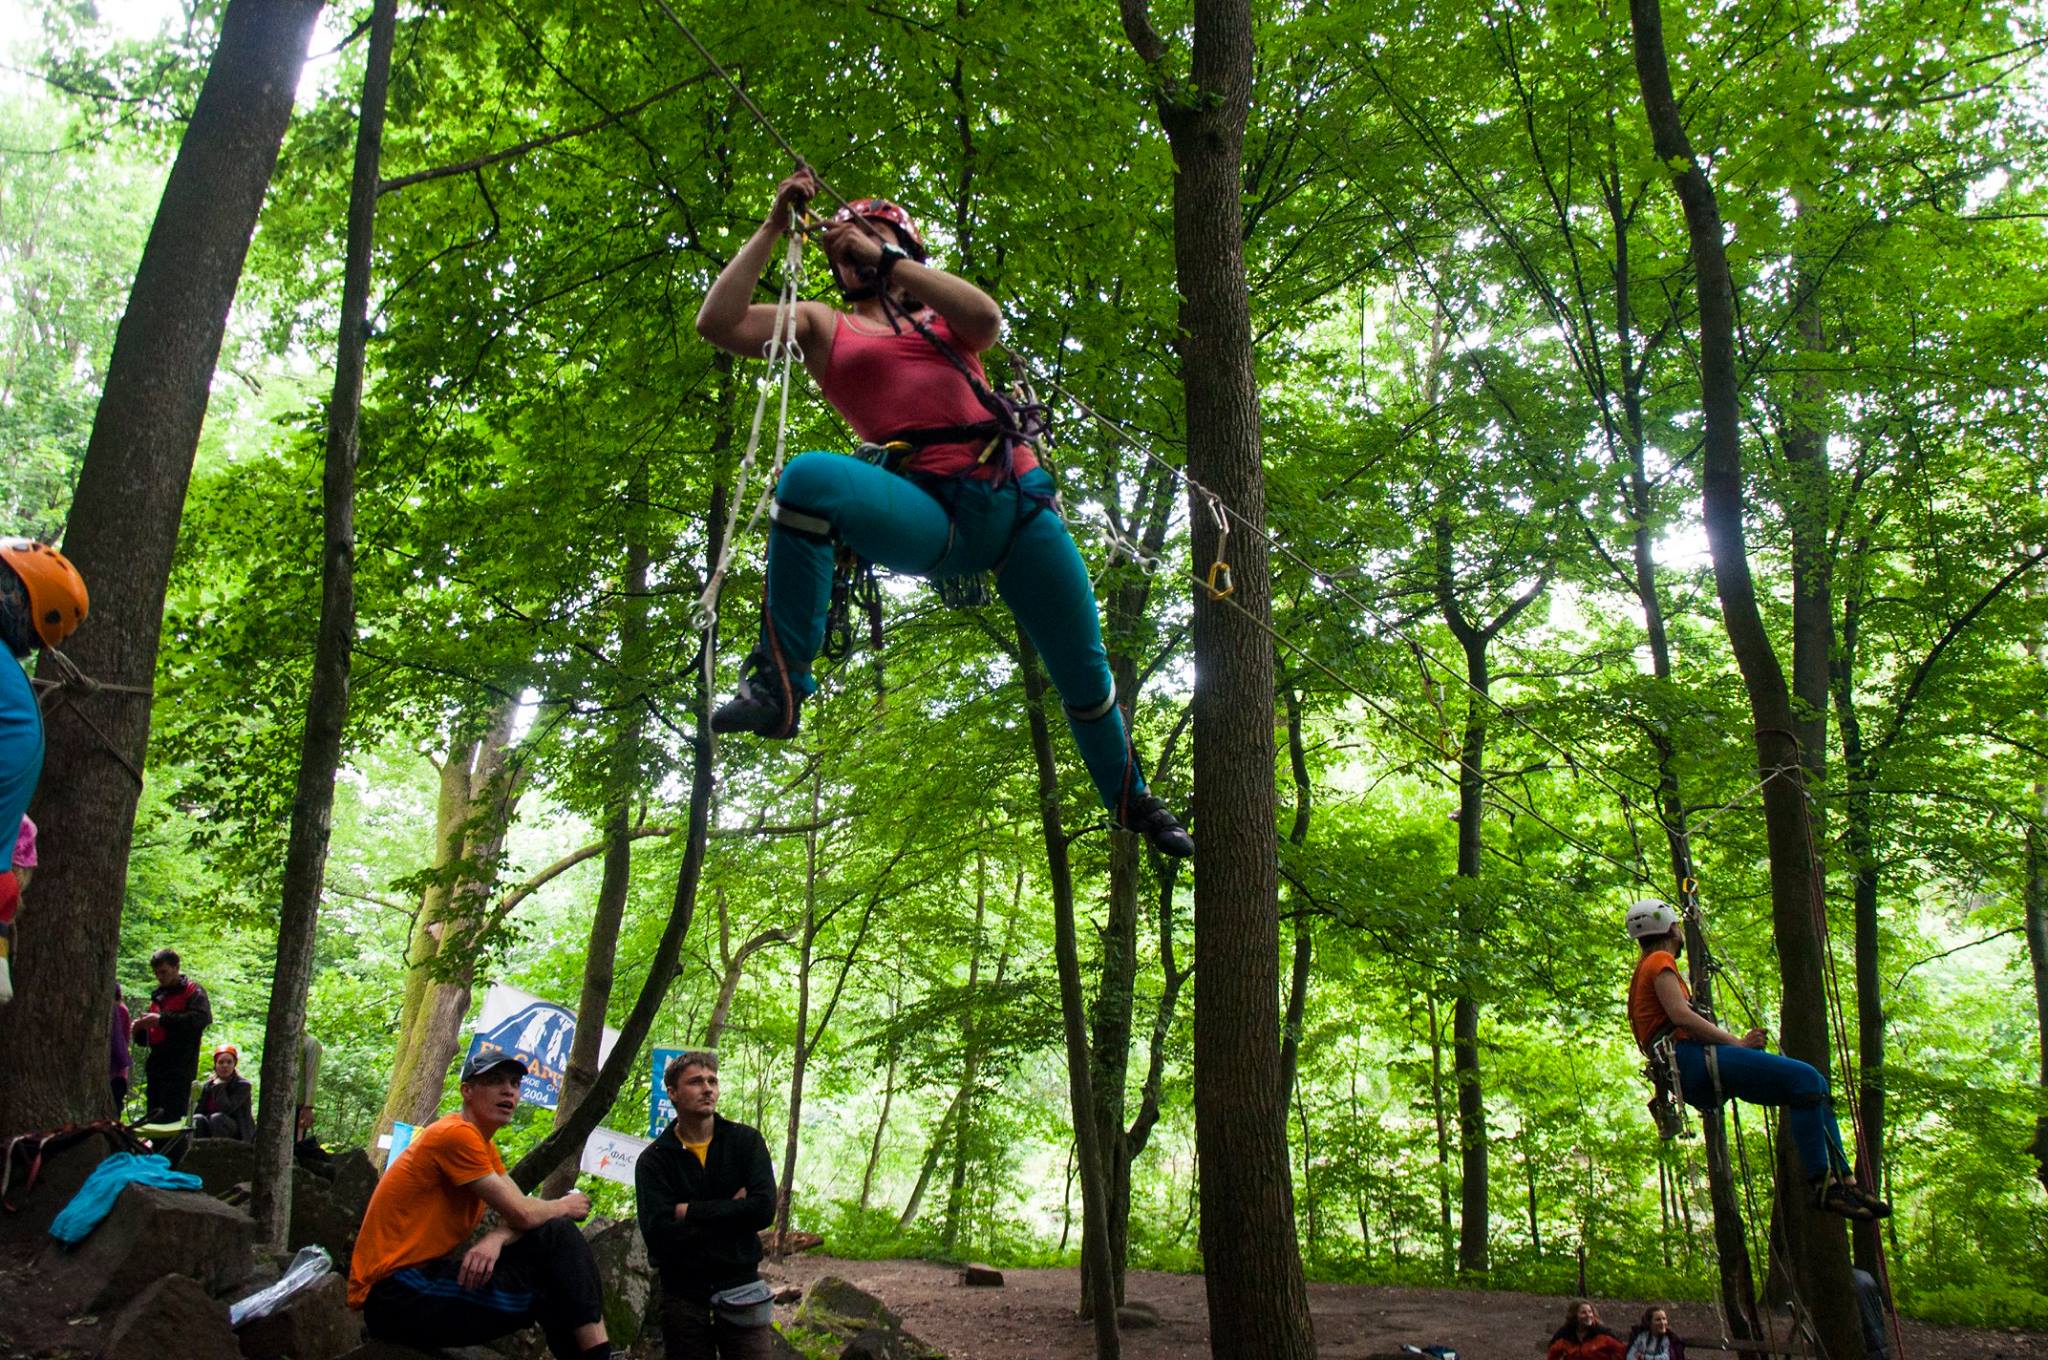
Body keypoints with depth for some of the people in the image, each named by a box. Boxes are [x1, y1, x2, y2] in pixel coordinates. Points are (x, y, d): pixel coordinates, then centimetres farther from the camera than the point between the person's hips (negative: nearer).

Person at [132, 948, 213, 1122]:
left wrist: (162, 1019, -21)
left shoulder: (193, 991, 1)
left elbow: (203, 1018, -21)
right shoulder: (158, 995, 24)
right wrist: (139, 1030, 5)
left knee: (171, 1118, -14)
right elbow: (146, 1038, 30)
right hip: (156, 1067, 8)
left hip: (180, 1067, -8)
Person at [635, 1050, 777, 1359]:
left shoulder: (746, 1141, 0)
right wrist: (731, 1212, -13)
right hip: (683, 1296, 0)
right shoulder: (654, 1160, -3)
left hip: (740, 1288, 0)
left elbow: (765, 1209, -13)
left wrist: (690, 1212, -12)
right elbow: (658, 1233, -16)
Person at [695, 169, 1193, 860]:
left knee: (1085, 675, 8)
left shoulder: (939, 311, 20)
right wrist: (774, 225, 2)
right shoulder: (823, 325, 16)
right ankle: (779, 686, -26)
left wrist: (886, 256, -4)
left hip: (1018, 498, 2)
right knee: (808, 477, -33)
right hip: (927, 512, -2)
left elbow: (986, 319, -5)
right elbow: (717, 322, 1)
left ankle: (1135, 805, 33)